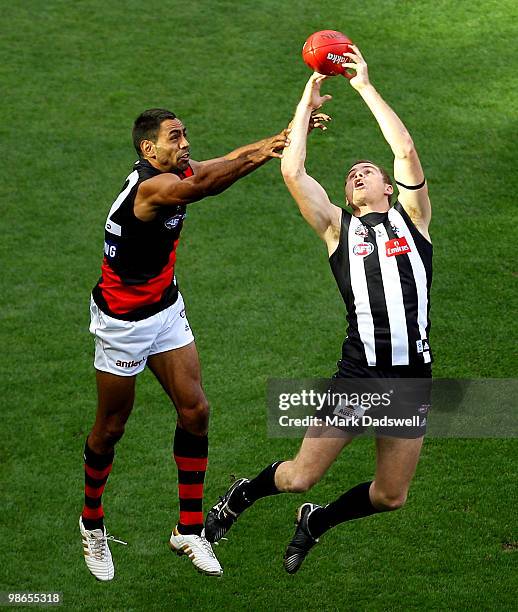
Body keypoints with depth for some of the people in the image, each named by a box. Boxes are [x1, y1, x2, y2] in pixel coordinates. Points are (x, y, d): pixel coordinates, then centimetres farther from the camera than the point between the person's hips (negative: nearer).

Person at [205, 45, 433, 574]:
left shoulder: (411, 217, 11)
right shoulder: (337, 227, 11)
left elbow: (406, 151, -2)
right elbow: (291, 170, 1)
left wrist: (365, 86, 3)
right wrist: (308, 103, 9)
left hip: (412, 378, 1)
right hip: (357, 372, -1)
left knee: (391, 497, 10)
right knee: (300, 477, -3)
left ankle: (316, 522, 37)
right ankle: (242, 494, 29)